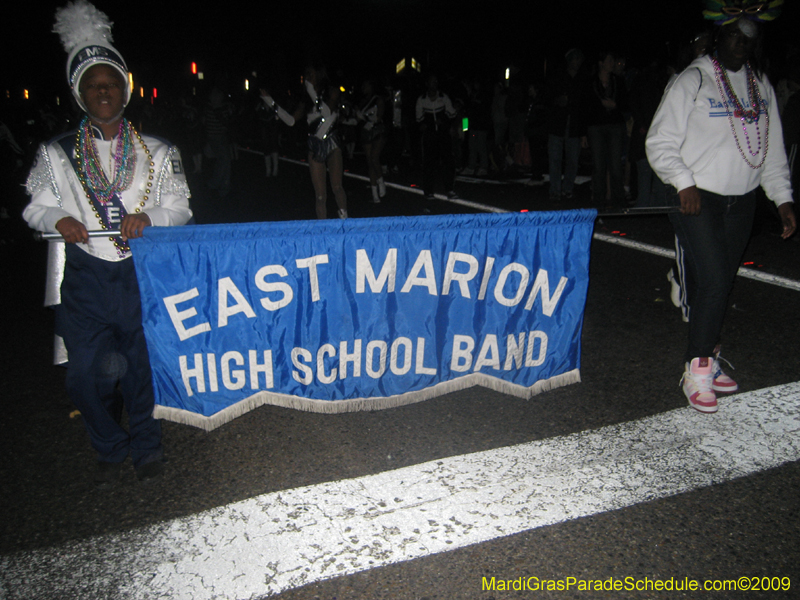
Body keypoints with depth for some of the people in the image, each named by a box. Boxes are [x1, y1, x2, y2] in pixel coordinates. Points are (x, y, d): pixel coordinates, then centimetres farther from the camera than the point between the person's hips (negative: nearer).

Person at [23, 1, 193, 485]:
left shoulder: (157, 153, 6)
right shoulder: (57, 155, 7)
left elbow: (180, 207, 6)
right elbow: (37, 207, 12)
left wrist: (148, 218, -15)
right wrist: (58, 219, -11)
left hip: (142, 273, 0)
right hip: (86, 278, 1)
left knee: (143, 366, 8)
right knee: (86, 376, 2)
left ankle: (147, 446, 33)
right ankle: (110, 450, 28)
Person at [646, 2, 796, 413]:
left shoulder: (761, 86, 14)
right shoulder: (693, 81, -4)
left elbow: (773, 149, 17)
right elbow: (660, 142, -7)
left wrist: (783, 200, 10)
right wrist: (684, 183, -20)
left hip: (742, 201, 6)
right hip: (699, 198, -5)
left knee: (722, 282, 9)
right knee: (713, 280, -13)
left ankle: (706, 359, 22)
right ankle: (697, 369, 0)